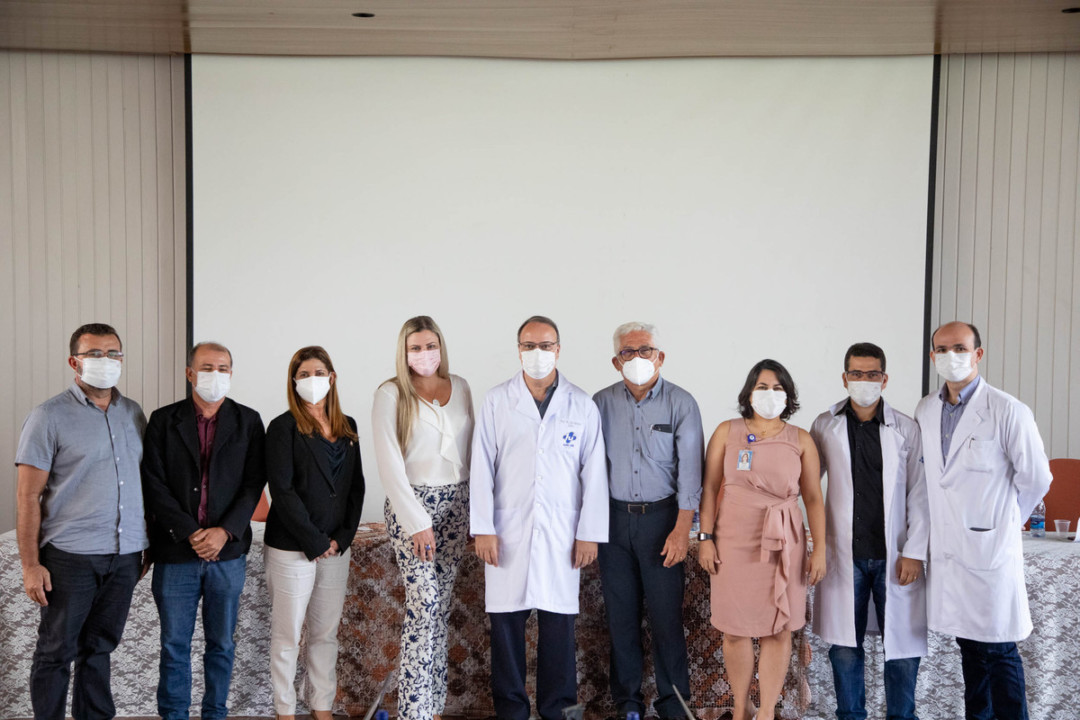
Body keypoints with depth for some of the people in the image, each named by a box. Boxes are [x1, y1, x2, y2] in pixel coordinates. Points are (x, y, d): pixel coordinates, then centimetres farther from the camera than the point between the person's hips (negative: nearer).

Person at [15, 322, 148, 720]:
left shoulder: (133, 414, 10)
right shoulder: (49, 416, -5)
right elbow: (28, 496, -7)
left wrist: (147, 544, 10)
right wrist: (31, 565, -11)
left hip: (125, 554, 5)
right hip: (71, 555, -4)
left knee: (99, 647, 14)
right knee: (57, 651, 5)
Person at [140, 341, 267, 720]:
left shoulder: (248, 422, 4)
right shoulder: (163, 420, 3)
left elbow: (253, 484, 0)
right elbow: (154, 485, -3)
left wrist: (224, 532, -12)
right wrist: (190, 533, -11)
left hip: (228, 550, 1)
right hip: (175, 551, 0)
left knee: (221, 643, 9)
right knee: (174, 643, 7)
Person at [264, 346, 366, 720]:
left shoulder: (347, 427, 10)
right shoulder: (284, 427, -6)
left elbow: (355, 487, 10)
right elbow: (281, 491, -12)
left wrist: (342, 537, -3)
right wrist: (315, 542, -13)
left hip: (336, 546, 5)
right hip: (292, 547, -5)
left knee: (326, 633, 12)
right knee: (287, 636, 2)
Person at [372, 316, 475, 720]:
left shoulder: (460, 388, 9)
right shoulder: (391, 395, -4)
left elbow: (470, 451, 12)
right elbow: (389, 464, -9)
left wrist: (474, 513, 7)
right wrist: (417, 523, -13)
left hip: (456, 504, 4)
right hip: (411, 504, -4)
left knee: (441, 604, 8)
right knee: (424, 603, -11)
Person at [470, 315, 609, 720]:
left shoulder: (583, 406, 5)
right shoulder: (497, 401, 4)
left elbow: (594, 473, 4)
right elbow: (482, 468, 2)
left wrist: (590, 533, 0)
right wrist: (482, 528, -4)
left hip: (561, 532, 0)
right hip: (507, 531, 0)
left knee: (559, 622, 5)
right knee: (505, 621, 3)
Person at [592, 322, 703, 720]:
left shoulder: (680, 403, -3)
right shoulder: (602, 403, 4)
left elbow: (690, 468, -6)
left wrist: (682, 529, -12)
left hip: (661, 516, -2)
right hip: (614, 518, 2)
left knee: (666, 614, -1)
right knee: (620, 613, 8)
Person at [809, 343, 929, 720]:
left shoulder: (906, 429, 1)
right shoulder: (825, 426, 3)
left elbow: (919, 495, 1)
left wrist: (914, 552, -4)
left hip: (893, 556, 0)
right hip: (845, 554, 0)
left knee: (903, 646, 4)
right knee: (845, 644, 7)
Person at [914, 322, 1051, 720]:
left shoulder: (1009, 411, -11)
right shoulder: (925, 410, 6)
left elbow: (1036, 480, -5)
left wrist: (1003, 520, 6)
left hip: (988, 548, -5)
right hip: (945, 548, 6)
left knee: (997, 650, 1)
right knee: (969, 645, 17)